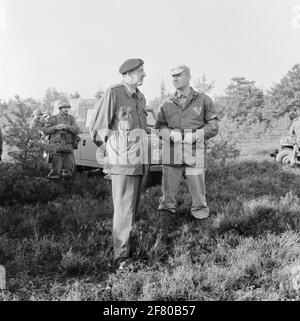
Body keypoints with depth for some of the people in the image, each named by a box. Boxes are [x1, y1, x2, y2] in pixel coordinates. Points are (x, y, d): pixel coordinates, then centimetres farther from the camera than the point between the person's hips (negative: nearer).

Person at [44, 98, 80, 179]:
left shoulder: (71, 118, 11)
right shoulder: (53, 119, 5)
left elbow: (76, 130, -2)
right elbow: (45, 130, 2)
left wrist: (67, 127, -19)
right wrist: (55, 128, -13)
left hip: (68, 148, 3)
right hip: (57, 148, -3)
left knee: (69, 172, 6)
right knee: (56, 173, -1)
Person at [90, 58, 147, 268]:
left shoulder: (140, 97, 14)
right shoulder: (113, 93, -9)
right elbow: (98, 128, -8)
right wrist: (115, 151, -3)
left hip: (139, 162, 8)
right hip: (122, 163, -8)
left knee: (133, 207, 13)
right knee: (124, 209, -7)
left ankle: (125, 242, 27)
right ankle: (121, 256, 0)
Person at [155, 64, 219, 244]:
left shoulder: (203, 100, 5)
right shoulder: (167, 103, 12)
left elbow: (213, 127, 3)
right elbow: (159, 127, 12)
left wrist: (194, 135, -13)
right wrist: (170, 134, -10)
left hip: (195, 154, -2)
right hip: (171, 154, 2)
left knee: (198, 194, 3)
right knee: (168, 196, 4)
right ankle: (164, 235, 15)